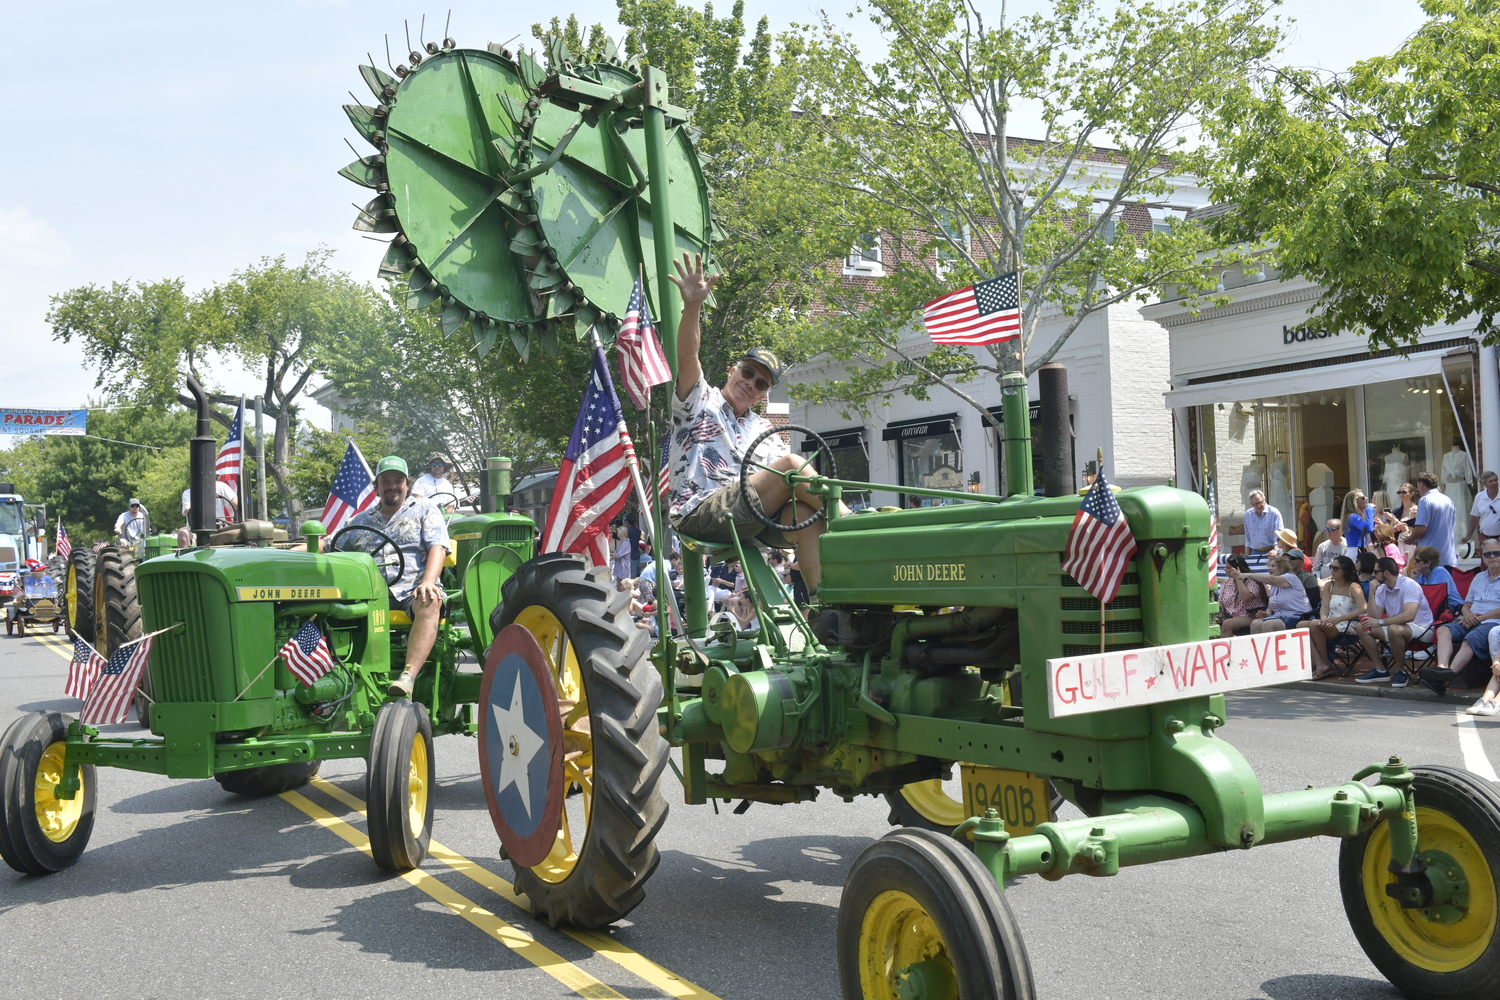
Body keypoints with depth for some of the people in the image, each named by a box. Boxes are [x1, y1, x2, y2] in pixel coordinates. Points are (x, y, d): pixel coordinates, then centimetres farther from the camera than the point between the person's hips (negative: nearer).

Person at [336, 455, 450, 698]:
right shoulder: (361, 520, 25)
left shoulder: (424, 509, 14)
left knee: (430, 603, -39)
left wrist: (428, 583, -18)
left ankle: (408, 676, -51)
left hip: (412, 588, -3)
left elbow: (437, 549, 0)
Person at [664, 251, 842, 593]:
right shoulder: (700, 401, 13)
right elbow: (686, 358, -8)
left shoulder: (764, 430, 27)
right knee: (791, 463, -23)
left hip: (749, 518, 5)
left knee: (806, 511, -29)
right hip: (700, 514, -5)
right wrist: (692, 306, -26)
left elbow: (785, 481, 14)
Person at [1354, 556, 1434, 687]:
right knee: (1363, 628, -7)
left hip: (1421, 628, -8)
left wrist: (1380, 622, -33)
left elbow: (1409, 615, -34)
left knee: (1394, 629, -38)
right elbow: (1376, 617, -4)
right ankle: (1380, 671, -2)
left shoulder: (1409, 585, -19)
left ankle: (1401, 672, -19)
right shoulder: (1381, 589, 5)